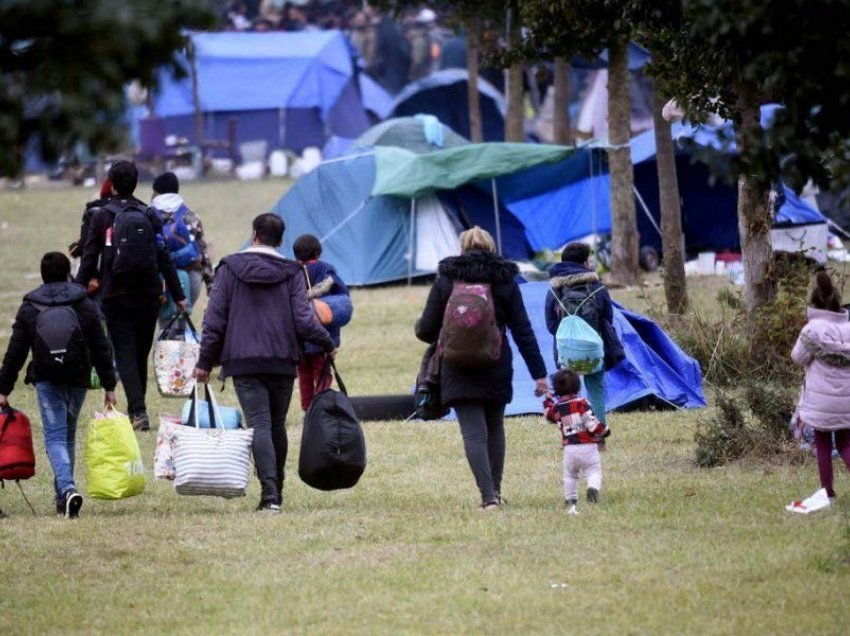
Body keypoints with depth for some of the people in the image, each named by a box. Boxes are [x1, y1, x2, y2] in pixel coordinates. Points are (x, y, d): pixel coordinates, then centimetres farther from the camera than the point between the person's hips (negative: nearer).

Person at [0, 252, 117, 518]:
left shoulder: (29, 309, 1)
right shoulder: (85, 306, 3)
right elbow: (101, 349, 3)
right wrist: (109, 386, 9)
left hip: (46, 380, -2)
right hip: (77, 381, 2)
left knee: (54, 437, -5)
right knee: (68, 435, 17)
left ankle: (67, 489, -29)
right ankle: (63, 495, 23)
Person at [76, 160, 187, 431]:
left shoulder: (102, 216, -2)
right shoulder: (149, 215, 3)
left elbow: (89, 259, -2)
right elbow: (164, 258, 2)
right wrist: (178, 295, 7)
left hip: (115, 297, -2)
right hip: (148, 296, 2)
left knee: (125, 355, -3)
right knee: (141, 354, 14)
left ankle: (138, 411, -18)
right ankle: (136, 410, 22)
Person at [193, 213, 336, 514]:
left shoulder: (230, 269, 2)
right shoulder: (291, 273, 3)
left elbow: (215, 318, 1)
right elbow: (304, 320, -5)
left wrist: (206, 361, 6)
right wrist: (327, 344, 12)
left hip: (244, 362, -2)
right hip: (282, 362, 2)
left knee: (259, 425, -8)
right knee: (277, 425, 16)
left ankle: (269, 492, -23)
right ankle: (276, 489, 25)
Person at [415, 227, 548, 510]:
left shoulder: (446, 279, -2)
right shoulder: (504, 281, 1)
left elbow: (427, 330, -2)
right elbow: (523, 331, 0)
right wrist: (539, 373, 2)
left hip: (458, 372, -2)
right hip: (496, 369, 2)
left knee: (473, 433, -4)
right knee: (495, 428, 20)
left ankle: (489, 495, -17)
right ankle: (495, 490, 25)